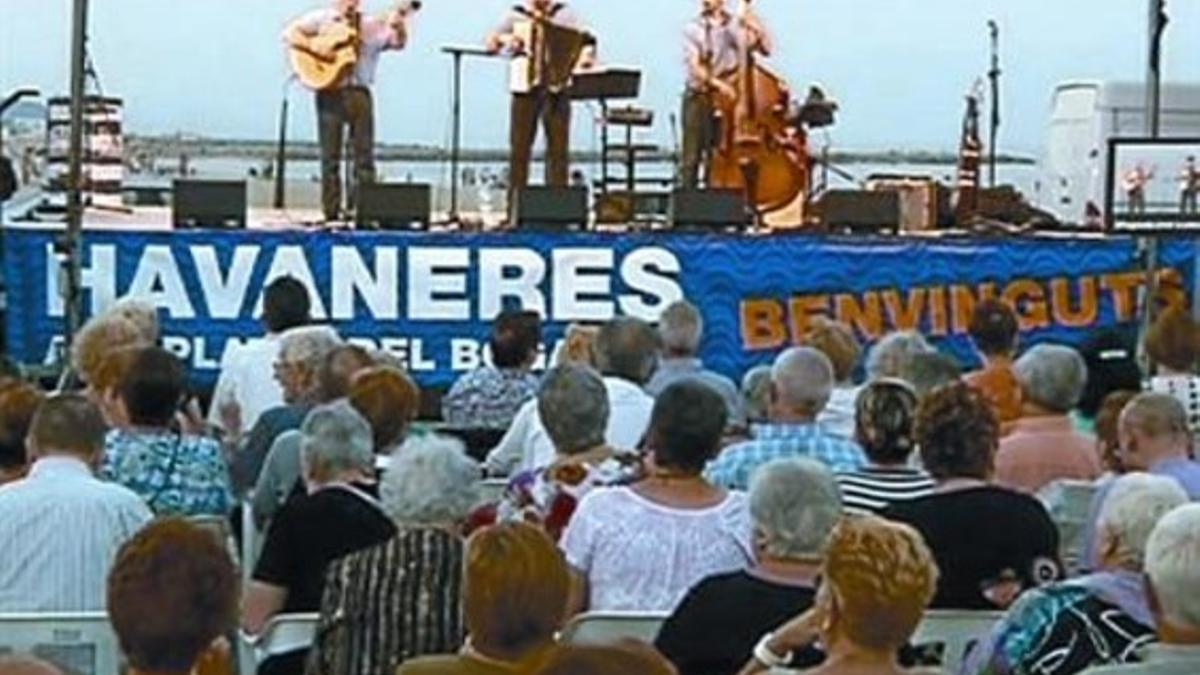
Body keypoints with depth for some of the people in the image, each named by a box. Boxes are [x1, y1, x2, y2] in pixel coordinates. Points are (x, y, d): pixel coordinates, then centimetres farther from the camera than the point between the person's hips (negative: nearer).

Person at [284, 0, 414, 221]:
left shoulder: (371, 25, 13)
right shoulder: (320, 19, 8)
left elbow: (398, 42, 3)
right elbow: (290, 33, 2)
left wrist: (398, 25, -17)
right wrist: (313, 46, -13)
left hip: (359, 92, 2)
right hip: (330, 92, -2)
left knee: (365, 153, -1)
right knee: (330, 156, -1)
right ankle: (331, 213, 2)